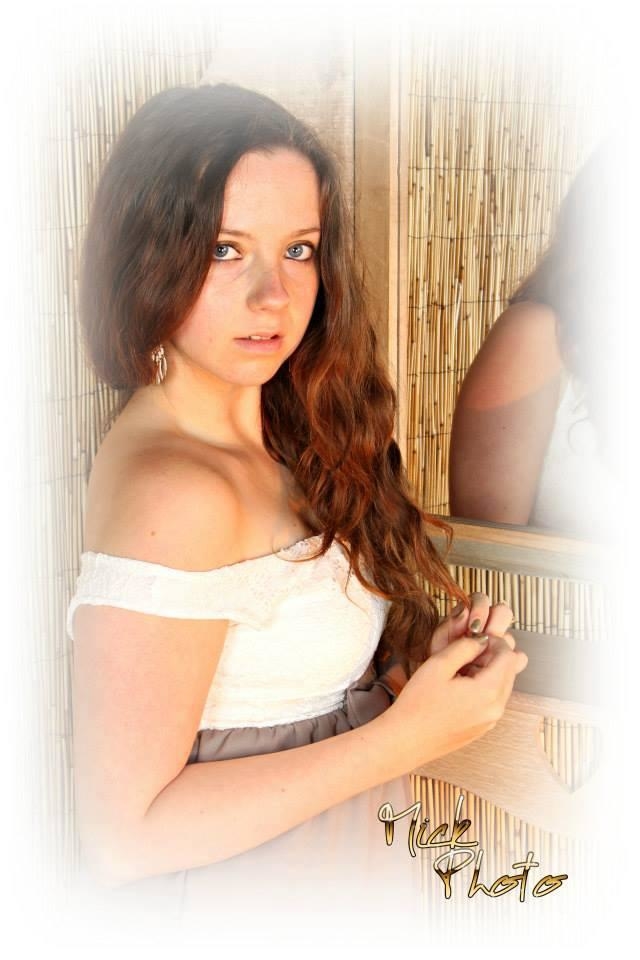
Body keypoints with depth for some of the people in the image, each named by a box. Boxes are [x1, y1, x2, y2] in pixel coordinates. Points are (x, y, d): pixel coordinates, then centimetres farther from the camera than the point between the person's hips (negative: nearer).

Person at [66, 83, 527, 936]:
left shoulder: (280, 439, 0)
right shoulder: (173, 491, -24)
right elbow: (123, 834, -25)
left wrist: (419, 659, -9)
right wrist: (408, 737, -23)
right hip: (233, 907, -7)